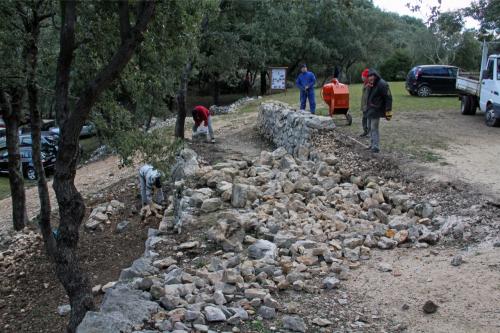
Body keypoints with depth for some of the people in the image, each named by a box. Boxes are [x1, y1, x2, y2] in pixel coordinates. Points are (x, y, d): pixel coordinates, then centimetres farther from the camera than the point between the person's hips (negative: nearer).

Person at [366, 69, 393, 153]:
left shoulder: (382, 84, -18)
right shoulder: (371, 84, 11)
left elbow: (388, 98, -19)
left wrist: (388, 112, -22)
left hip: (376, 110, -9)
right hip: (370, 110, 9)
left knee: (374, 128, -10)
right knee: (371, 128, 15)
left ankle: (376, 147, -7)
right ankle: (372, 145, 25)